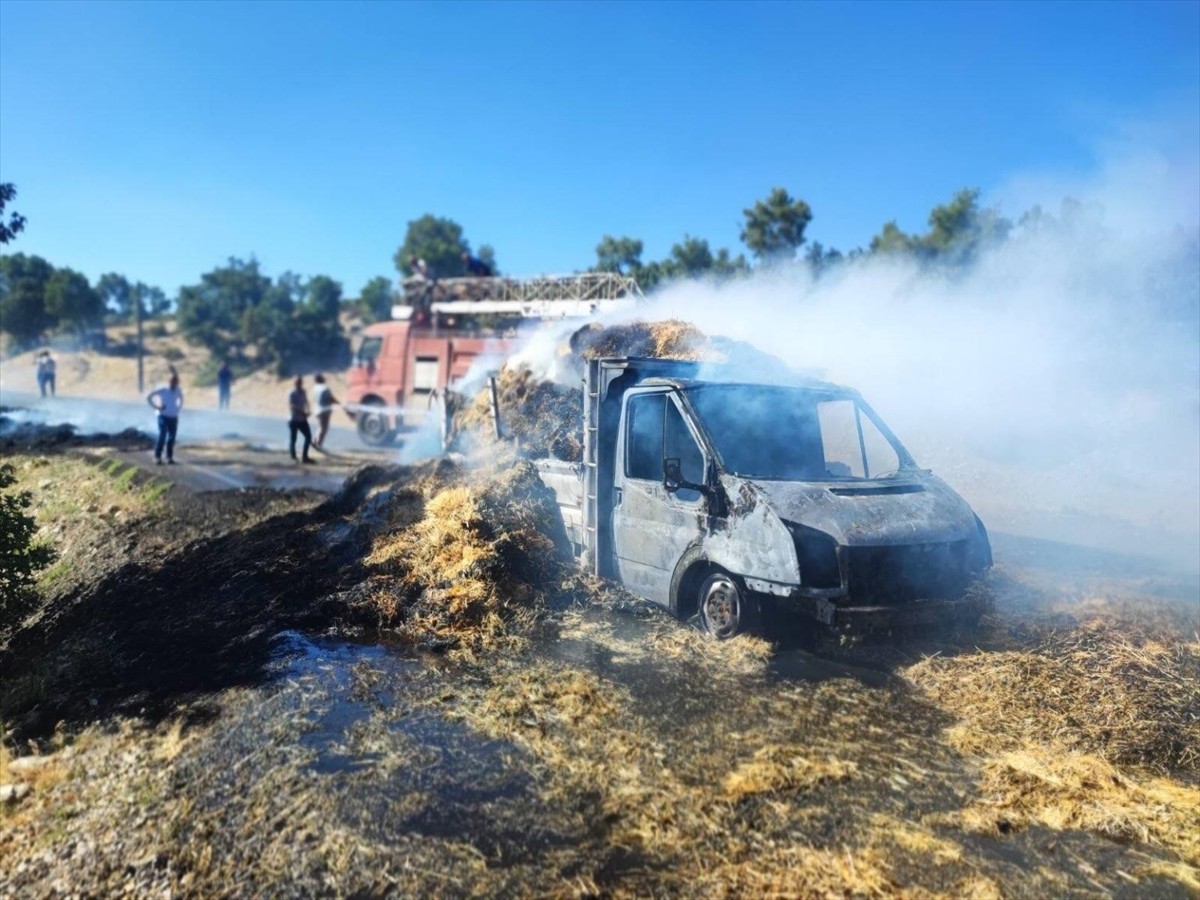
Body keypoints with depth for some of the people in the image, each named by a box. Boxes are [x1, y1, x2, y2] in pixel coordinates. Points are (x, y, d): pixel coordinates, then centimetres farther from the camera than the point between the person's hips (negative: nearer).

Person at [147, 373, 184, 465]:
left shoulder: (178, 392, 3)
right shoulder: (162, 390, -9)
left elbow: (181, 399, 26)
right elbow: (148, 396, -4)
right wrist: (157, 407, -7)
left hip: (174, 417, 4)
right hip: (164, 416, -4)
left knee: (172, 438, 4)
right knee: (162, 436, -13)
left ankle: (169, 458, 11)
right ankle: (157, 457, -8)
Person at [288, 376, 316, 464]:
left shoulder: (303, 393, 6)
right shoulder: (292, 394, -12)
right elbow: (290, 406, -24)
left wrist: (307, 411, -1)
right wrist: (302, 411, -31)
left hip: (302, 420, 6)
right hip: (294, 420, -6)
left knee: (308, 436, 4)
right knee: (293, 439, 2)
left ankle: (305, 457, 13)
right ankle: (293, 458, 11)